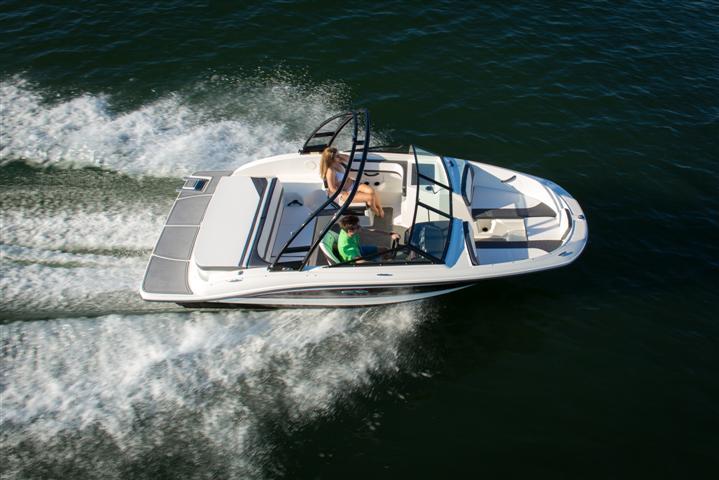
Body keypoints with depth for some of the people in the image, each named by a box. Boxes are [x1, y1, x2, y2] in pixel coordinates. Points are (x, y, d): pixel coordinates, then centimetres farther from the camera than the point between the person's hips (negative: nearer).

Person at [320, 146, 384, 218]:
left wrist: (339, 155, -8)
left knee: (372, 191, -16)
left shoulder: (337, 162, -4)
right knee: (370, 197, -17)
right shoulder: (330, 171, -27)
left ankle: (380, 209, 5)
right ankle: (378, 214, 11)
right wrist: (347, 193, -17)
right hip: (344, 193, -7)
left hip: (352, 183, 7)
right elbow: (332, 189, -23)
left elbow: (348, 158, 12)